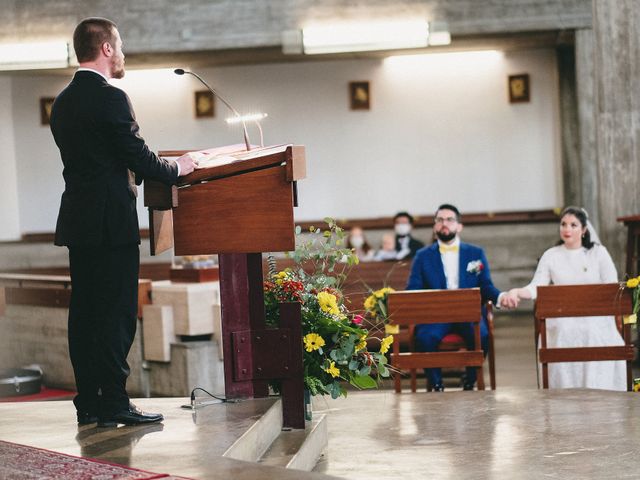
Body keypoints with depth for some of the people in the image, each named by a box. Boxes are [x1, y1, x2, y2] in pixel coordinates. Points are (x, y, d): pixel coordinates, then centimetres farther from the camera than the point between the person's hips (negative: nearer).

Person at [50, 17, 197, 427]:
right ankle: (114, 404, -2)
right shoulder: (110, 98, -14)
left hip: (77, 222, 8)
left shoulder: (63, 102, 13)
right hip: (111, 223, -8)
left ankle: (88, 403, 14)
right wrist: (177, 168, 4)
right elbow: (139, 158, -15)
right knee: (117, 314, -4)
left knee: (84, 312, 10)